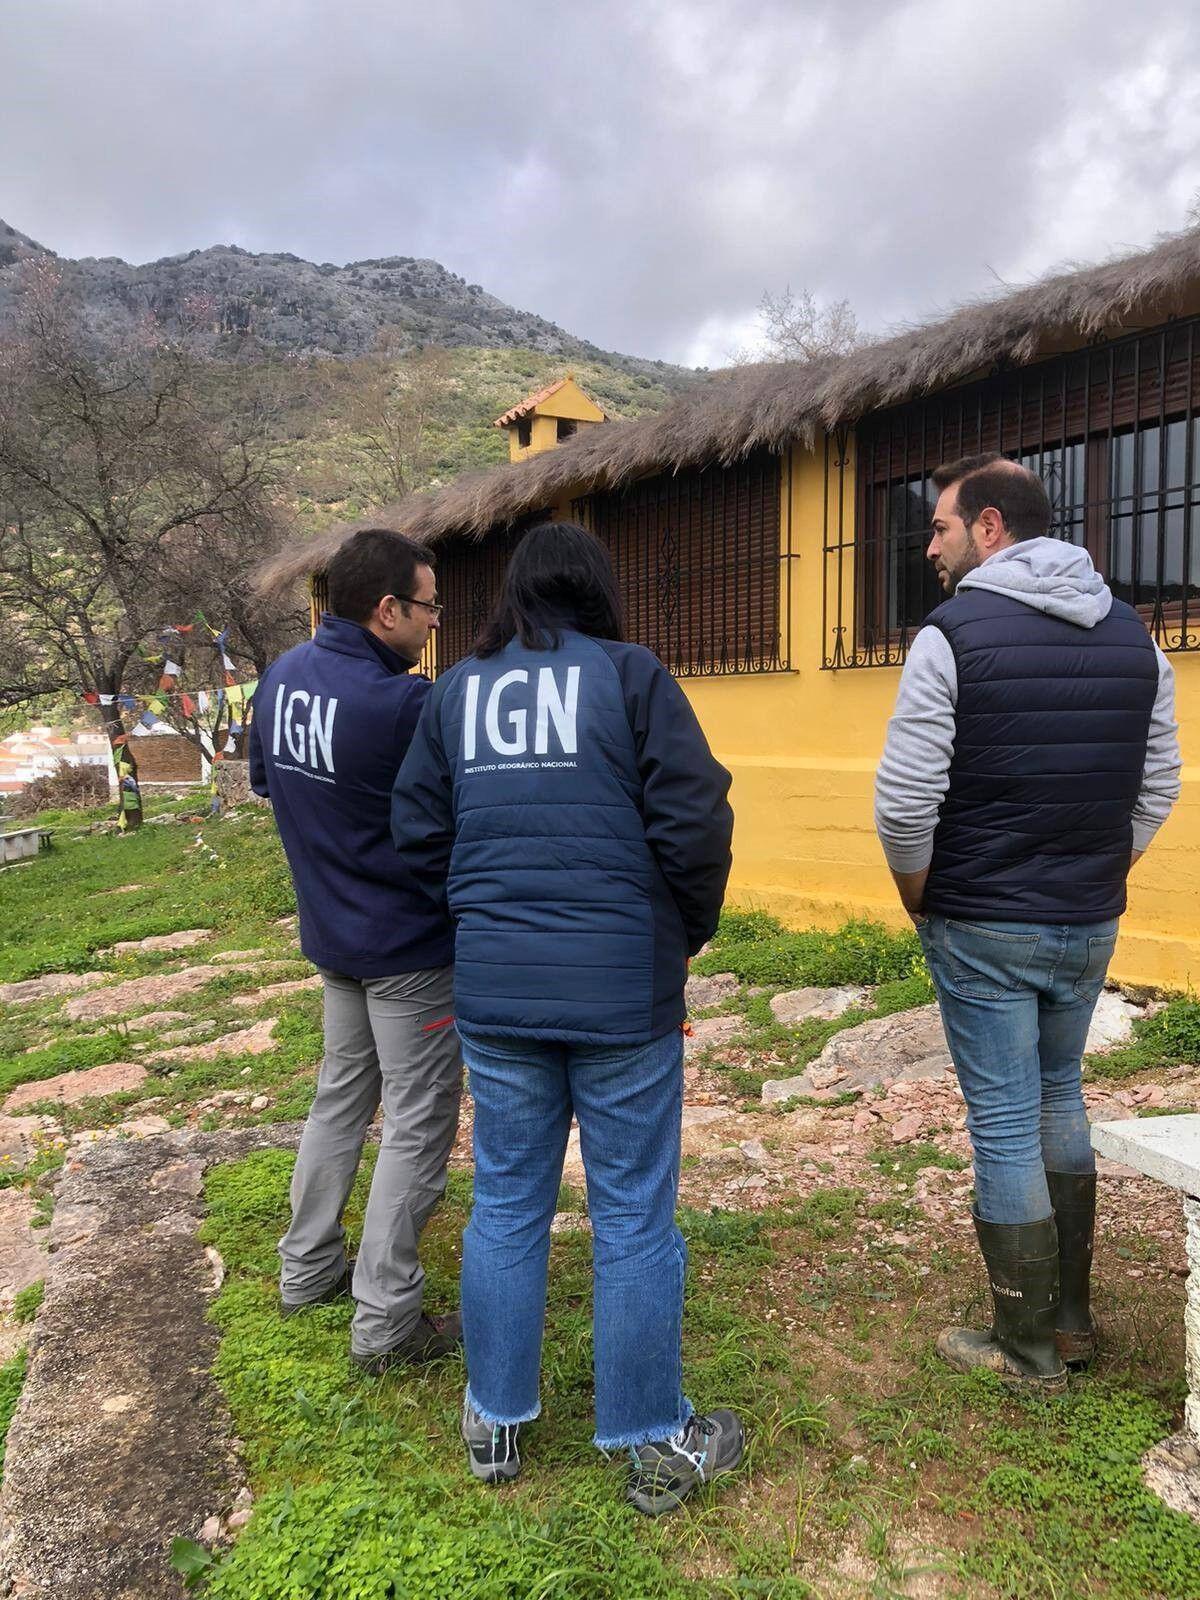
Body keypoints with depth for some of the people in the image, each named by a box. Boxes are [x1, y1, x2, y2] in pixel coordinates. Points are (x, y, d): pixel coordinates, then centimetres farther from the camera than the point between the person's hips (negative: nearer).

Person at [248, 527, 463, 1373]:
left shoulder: (282, 676, 1)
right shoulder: (400, 704, -26)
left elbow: (264, 777, 15)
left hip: (333, 932, 8)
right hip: (409, 944, -8)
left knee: (342, 1094, 23)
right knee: (419, 1122, 5)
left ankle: (308, 1267, 37)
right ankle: (386, 1321, 15)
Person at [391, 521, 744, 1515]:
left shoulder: (456, 692, 6)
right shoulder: (631, 675, -5)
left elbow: (419, 836, 6)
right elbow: (695, 821, -11)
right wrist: (691, 930, 5)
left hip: (494, 994, 4)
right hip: (624, 991, -3)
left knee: (507, 1205, 18)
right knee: (635, 1217, 10)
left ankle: (496, 1422, 34)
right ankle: (655, 1445, 26)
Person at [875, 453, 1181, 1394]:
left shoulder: (953, 635, -14)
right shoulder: (1132, 636, 6)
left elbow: (905, 802, -17)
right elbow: (1159, 787, 10)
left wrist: (919, 897, -1)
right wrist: (1095, 881, 16)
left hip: (984, 930, -6)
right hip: (1091, 926, 6)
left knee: (1006, 1126, 5)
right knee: (1060, 1102, 22)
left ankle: (1028, 1350, 21)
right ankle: (1073, 1318, 35)